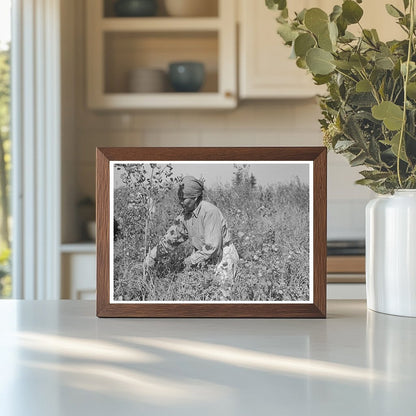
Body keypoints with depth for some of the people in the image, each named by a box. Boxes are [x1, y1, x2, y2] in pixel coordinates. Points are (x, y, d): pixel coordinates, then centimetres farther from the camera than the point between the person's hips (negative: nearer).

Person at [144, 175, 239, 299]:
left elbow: (212, 246, -28)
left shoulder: (209, 211, -25)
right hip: (202, 256, 7)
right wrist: (153, 255, 1)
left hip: (223, 257, -7)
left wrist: (192, 260, -18)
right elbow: (171, 237, 8)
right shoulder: (185, 215, -1)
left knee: (221, 297, -9)